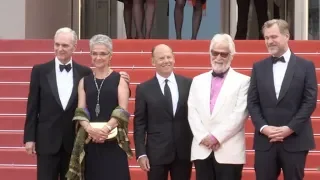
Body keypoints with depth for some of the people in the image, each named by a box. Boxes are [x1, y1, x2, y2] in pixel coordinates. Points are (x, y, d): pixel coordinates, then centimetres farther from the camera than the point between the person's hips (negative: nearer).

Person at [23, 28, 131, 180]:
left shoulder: (85, 73, 3)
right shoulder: (40, 71, 2)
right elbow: (33, 107, 2)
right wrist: (29, 137, -2)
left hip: (74, 141, 1)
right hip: (47, 140, -1)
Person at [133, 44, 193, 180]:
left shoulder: (188, 84, 4)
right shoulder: (144, 89, 1)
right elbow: (139, 124, 0)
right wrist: (141, 153, -7)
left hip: (184, 151, 2)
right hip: (156, 152, -1)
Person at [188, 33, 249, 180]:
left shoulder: (243, 81, 3)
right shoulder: (198, 81, 15)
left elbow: (239, 114, -7)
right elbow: (192, 112, 6)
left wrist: (217, 136, -13)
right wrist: (203, 137, -8)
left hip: (229, 151, -3)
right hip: (202, 150, 4)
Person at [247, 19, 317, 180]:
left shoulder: (306, 66, 2)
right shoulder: (259, 67, 10)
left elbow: (310, 101, -4)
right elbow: (252, 102, 6)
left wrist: (290, 128, -13)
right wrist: (263, 127, -10)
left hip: (295, 140, -2)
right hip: (265, 140, 2)